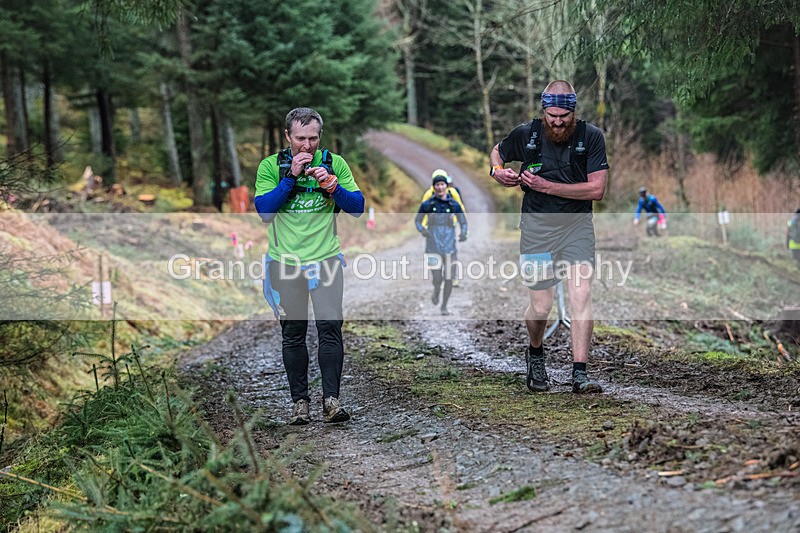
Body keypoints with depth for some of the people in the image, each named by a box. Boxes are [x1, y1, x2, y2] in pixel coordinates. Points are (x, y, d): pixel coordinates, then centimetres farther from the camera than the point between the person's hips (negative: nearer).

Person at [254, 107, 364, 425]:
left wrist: (331, 185, -17)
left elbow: (357, 208, 0)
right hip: (285, 261, 0)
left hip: (326, 259, 0)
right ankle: (300, 401, 14)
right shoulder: (270, 166, 0)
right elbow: (264, 210, -10)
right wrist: (291, 177, -17)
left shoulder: (334, 163, 2)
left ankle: (331, 400, -12)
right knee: (293, 334, 5)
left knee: (330, 327, -12)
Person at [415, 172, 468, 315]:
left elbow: (463, 222, 12)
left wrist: (463, 233, -8)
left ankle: (444, 306, 21)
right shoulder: (427, 204, 2)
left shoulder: (454, 205, 4)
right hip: (433, 246, -1)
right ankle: (436, 290, 25)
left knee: (449, 279, 1)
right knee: (437, 278, -11)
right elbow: (417, 221, 11)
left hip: (449, 245, 1)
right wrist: (422, 230, -11)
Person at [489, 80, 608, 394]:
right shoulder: (526, 134, 0)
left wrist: (546, 186, -15)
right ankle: (535, 354, 32)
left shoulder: (591, 136, -5)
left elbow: (597, 190, -11)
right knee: (540, 307, 0)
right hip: (536, 224, 1)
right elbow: (497, 152, 21)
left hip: (576, 223, 0)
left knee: (582, 294, -15)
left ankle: (579, 373, -12)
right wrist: (499, 172, -2)